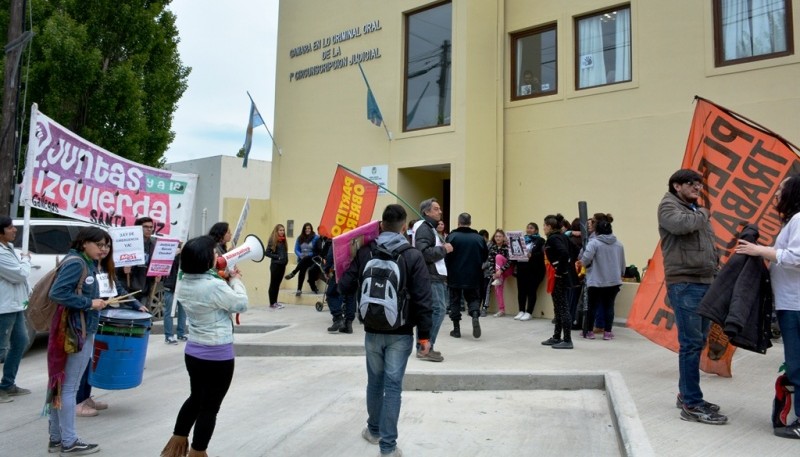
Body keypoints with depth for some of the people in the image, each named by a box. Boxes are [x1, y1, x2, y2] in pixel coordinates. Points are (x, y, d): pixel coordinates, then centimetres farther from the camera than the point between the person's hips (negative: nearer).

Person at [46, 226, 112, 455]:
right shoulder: (76, 263, -16)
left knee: (60, 384, 15)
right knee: (69, 387, -1)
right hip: (76, 332, -10)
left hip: (82, 330, 10)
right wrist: (89, 303, -20)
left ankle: (56, 438, 26)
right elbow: (57, 293, -24)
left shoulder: (88, 264, 12)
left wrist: (97, 303, 4)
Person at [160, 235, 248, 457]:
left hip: (193, 351, 8)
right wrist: (236, 281, 2)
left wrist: (226, 281, 6)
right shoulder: (216, 286, -26)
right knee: (210, 407, 9)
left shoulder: (184, 284, -1)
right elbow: (241, 304, -11)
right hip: (218, 356, -8)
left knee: (196, 397, 27)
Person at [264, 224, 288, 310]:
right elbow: (267, 253, -10)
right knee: (273, 283, 1)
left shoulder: (283, 240, 10)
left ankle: (275, 302, 19)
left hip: (282, 265, 6)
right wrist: (277, 257, -13)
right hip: (275, 265, -6)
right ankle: (272, 304, 6)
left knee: (278, 283, 11)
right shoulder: (272, 240, -7)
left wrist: (286, 259, 2)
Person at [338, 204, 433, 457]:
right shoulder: (414, 256, -9)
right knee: (393, 386, 3)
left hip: (372, 330, 3)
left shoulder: (365, 252, -4)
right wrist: (424, 335, -5)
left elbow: (345, 287, -1)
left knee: (375, 381, 19)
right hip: (401, 333, -2)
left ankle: (374, 430, 36)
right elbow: (423, 300, -12)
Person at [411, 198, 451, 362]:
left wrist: (443, 245, 9)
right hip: (431, 277, -11)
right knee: (438, 310, -13)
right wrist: (444, 249, -15)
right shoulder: (424, 228, -12)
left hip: (436, 276, 11)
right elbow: (424, 253, -24)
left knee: (438, 309, 12)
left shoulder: (430, 227, 23)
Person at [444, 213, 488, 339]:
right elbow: (485, 256, 5)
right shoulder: (479, 238, 0)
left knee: (455, 301, 9)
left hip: (455, 276, -1)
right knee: (473, 298, 14)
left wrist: (448, 271, 6)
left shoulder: (452, 236, -8)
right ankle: (475, 315, -14)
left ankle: (456, 329, 11)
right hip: (473, 276, 2)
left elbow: (446, 256, -10)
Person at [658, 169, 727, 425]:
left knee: (698, 342, 11)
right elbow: (681, 224, -23)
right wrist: (703, 215, -2)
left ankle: (686, 394, 22)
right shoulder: (668, 206, -1)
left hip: (706, 283, 8)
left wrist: (718, 274, 12)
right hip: (684, 284, -8)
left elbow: (710, 247, 24)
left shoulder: (699, 212, 23)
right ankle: (692, 404, -3)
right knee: (691, 343, -8)